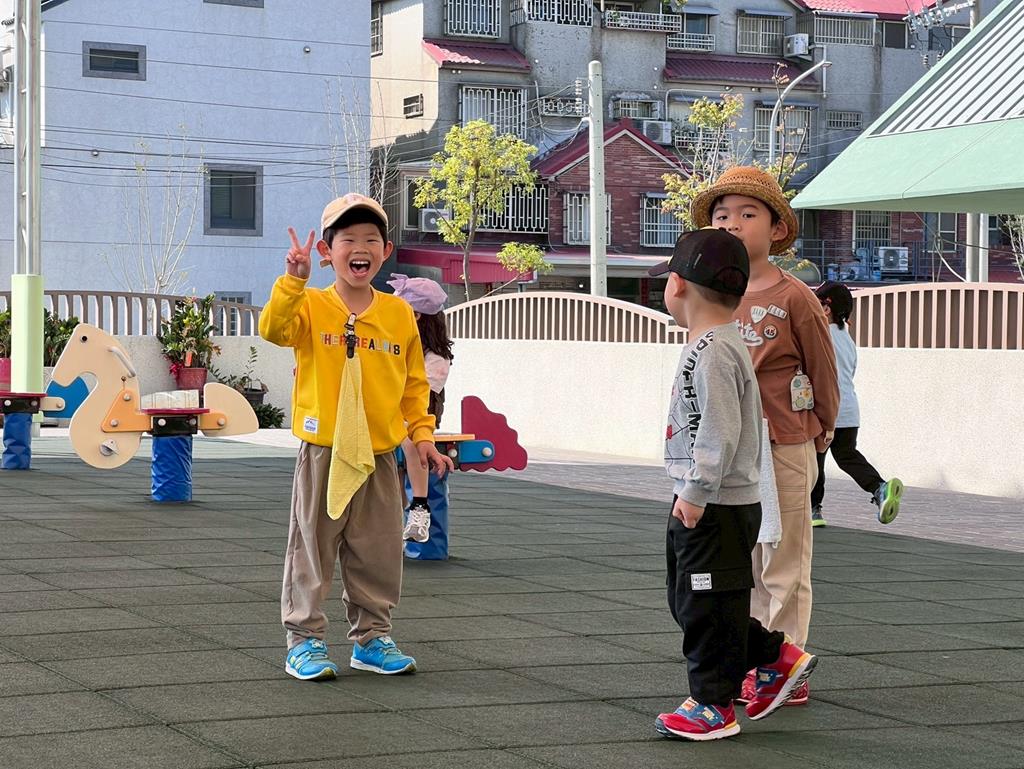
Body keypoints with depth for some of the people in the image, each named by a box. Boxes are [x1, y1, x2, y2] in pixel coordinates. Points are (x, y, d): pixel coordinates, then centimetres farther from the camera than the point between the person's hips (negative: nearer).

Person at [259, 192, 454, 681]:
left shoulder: (399, 313, 6)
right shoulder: (312, 306, -3)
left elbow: (414, 383, 13)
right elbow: (274, 329, -24)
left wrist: (421, 435, 6)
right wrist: (294, 279, -33)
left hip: (379, 455, 3)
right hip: (323, 454, -3)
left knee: (379, 557, 11)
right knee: (312, 552, 3)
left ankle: (371, 638, 24)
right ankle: (304, 641, 13)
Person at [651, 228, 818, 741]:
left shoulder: (713, 352, -20)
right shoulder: (716, 345, 13)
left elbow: (720, 432, -25)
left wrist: (696, 492, -22)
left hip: (717, 506, -11)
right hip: (699, 502, 11)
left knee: (708, 604, -2)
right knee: (686, 599, 17)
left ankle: (714, 704, 9)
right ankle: (777, 659, 25)